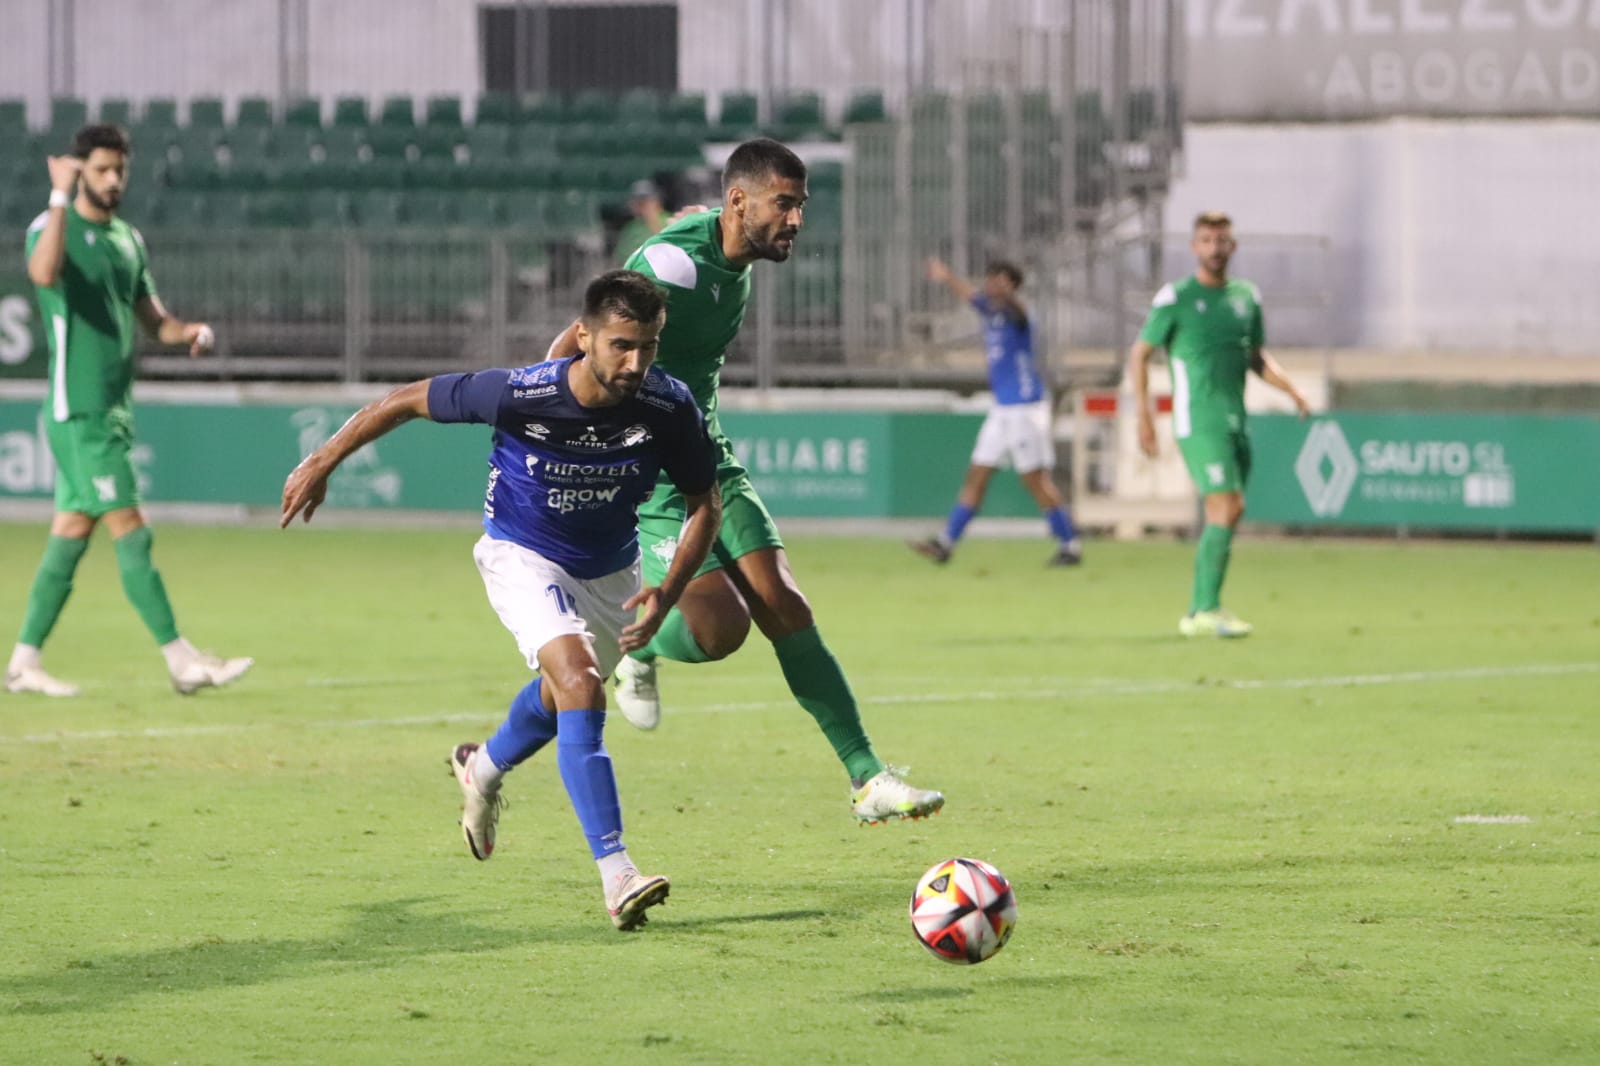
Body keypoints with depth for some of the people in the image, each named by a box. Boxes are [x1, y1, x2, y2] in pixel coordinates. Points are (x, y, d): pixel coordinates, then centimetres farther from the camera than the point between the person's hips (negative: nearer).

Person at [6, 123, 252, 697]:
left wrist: (191, 331, -2)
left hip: (115, 408, 8)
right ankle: (181, 660, -11)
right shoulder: (53, 228, -9)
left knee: (73, 531, 9)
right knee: (131, 532, -9)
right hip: (78, 410, -8)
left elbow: (152, 317, 19)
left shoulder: (128, 239, 15)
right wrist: (61, 198, -33)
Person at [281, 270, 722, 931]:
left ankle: (483, 770, 60)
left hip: (609, 569, 5)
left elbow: (703, 503, -9)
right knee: (580, 685, -26)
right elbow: (410, 399, -17)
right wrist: (322, 463, -10)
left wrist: (668, 593, -23)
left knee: (563, 695, 26)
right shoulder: (519, 395, -32)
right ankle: (616, 874, -32)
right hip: (523, 556, -5)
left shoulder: (668, 409, -25)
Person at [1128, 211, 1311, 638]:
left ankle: (1199, 612, 17)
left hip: (1235, 421, 6)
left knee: (1223, 518, 8)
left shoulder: (1246, 297, 12)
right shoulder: (1175, 298, -5)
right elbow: (1139, 354, -1)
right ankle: (1207, 610, -13)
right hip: (1199, 421, -6)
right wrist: (1143, 414, -10)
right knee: (1227, 508, -16)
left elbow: (1256, 357, 21)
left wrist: (1293, 391, 5)